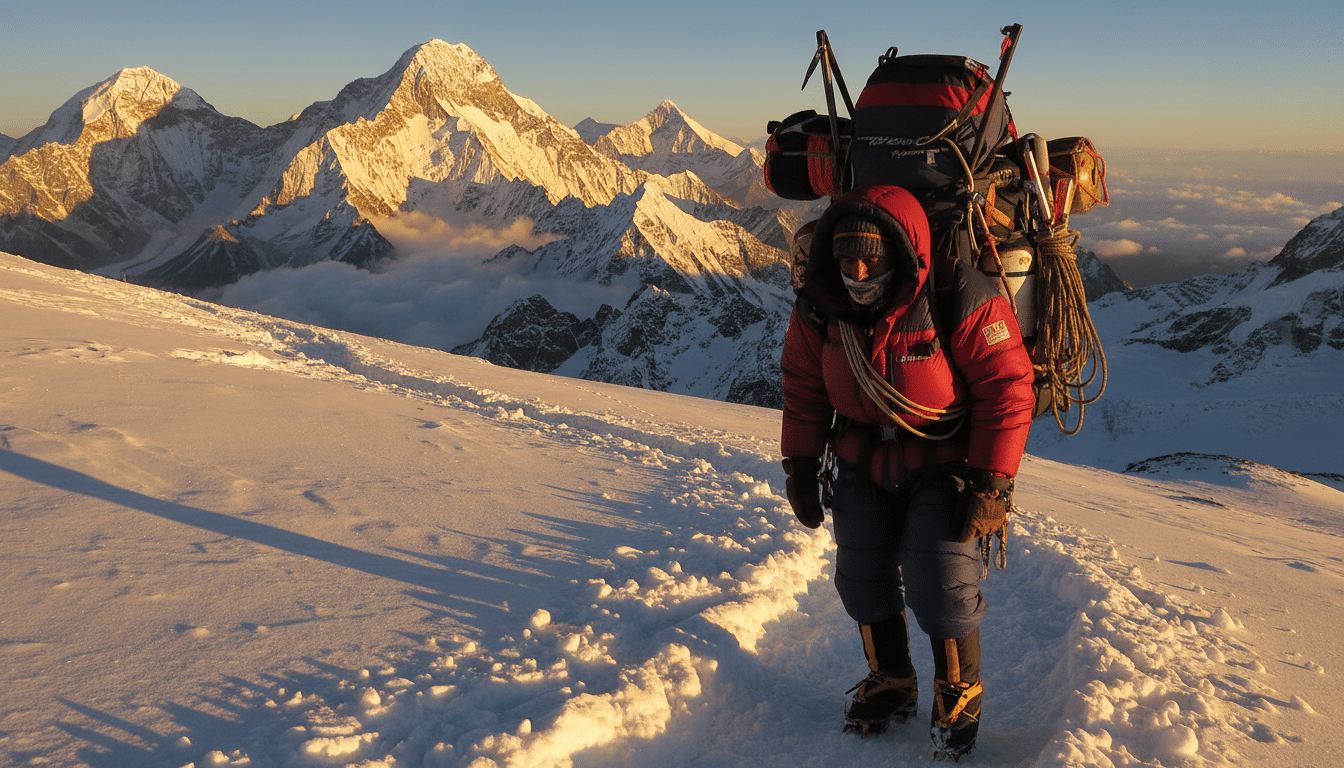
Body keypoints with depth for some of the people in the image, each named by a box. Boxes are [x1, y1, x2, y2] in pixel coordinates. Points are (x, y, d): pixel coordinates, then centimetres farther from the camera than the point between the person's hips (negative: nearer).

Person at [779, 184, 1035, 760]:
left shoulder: (960, 301, -27)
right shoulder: (818, 308, -12)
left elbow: (1007, 388, -19)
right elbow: (804, 387, 4)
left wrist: (991, 483, -19)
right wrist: (800, 463, 4)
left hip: (945, 468, -4)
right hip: (864, 467, 5)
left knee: (941, 585, -10)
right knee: (863, 579, 7)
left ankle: (959, 696, 17)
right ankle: (890, 683, 32)